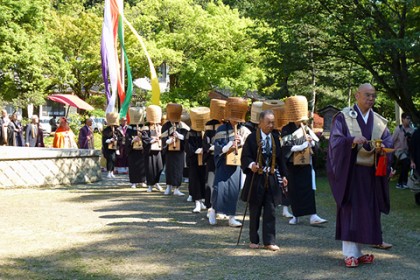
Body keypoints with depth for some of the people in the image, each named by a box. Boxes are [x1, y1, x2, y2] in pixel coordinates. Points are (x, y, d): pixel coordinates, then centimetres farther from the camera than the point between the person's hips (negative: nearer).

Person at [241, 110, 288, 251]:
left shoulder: (275, 139, 8)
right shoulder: (252, 138, -6)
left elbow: (280, 158, 13)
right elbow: (245, 157, -7)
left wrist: (283, 175, 8)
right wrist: (251, 165, -26)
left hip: (272, 179, 4)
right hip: (256, 179, -4)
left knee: (270, 211, 2)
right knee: (255, 212, 6)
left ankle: (269, 241, 8)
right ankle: (254, 240, 18)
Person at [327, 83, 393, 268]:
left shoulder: (379, 121, 11)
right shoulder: (343, 117, -2)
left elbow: (388, 141, 3)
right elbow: (335, 140, -13)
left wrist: (383, 146, -21)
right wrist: (352, 140, -31)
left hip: (371, 173, 5)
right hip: (350, 171, -5)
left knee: (367, 211, 6)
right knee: (350, 210, -6)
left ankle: (357, 251, 14)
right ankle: (349, 254, -5)